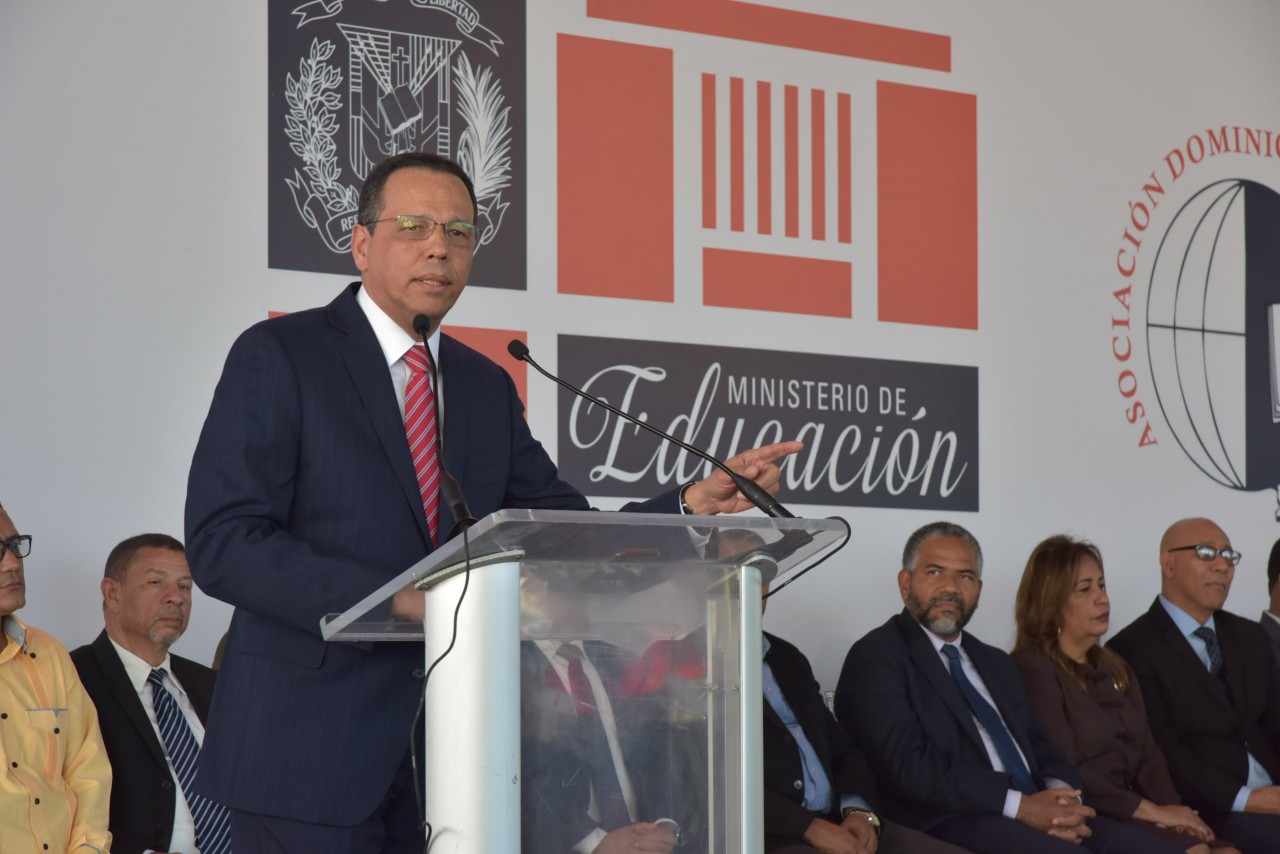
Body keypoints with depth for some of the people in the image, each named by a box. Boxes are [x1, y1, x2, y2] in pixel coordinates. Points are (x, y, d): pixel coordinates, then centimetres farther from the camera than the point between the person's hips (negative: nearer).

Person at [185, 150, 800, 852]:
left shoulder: (486, 387, 15)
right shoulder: (278, 356, -4)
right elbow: (220, 542, -13)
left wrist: (694, 504, -6)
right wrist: (399, 601, -22)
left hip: (446, 749, 6)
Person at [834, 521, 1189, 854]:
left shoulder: (996, 663, 27)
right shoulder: (876, 658, 1)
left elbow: (1043, 751, 20)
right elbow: (909, 766, -11)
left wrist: (1062, 798, -5)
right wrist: (1018, 805, -15)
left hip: (1036, 815, 7)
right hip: (951, 823, -7)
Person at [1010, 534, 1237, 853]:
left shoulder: (1115, 670, 22)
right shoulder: (1033, 671, -4)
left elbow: (1148, 754, 15)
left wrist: (1172, 808, -6)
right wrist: (1154, 812, -11)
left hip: (1133, 813, 7)